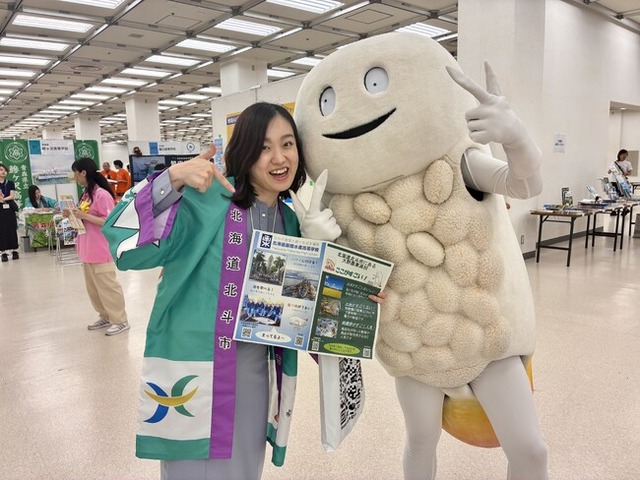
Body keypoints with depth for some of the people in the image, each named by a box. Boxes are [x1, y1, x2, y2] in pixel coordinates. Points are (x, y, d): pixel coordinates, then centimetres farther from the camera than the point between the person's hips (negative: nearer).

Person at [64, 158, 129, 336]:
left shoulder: (102, 194, -16)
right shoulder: (86, 194, 12)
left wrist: (84, 216, -22)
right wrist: (73, 215, 6)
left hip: (100, 251, -9)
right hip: (87, 250, 9)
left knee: (107, 287, -1)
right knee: (93, 287, 15)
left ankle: (120, 321, 9)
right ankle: (105, 317, 27)